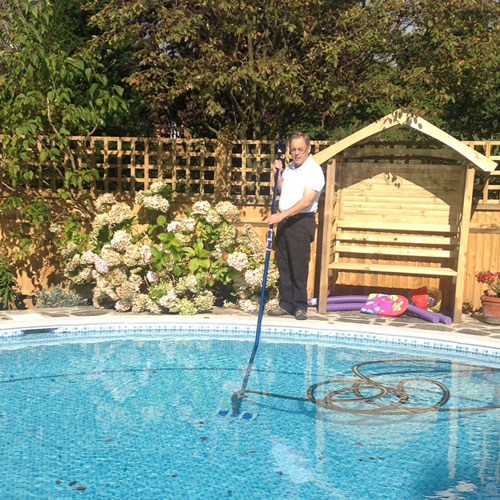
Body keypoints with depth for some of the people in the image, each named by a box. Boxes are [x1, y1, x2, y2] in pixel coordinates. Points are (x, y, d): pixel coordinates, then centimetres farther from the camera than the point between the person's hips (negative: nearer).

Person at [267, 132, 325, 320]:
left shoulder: (314, 170, -12)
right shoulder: (290, 166, 13)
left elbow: (307, 201, -22)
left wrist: (282, 215, -28)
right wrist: (278, 173, 9)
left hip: (301, 222, -8)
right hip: (284, 220, 8)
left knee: (299, 266, -4)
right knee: (283, 264, 9)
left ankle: (300, 306, 6)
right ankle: (286, 304, 17)